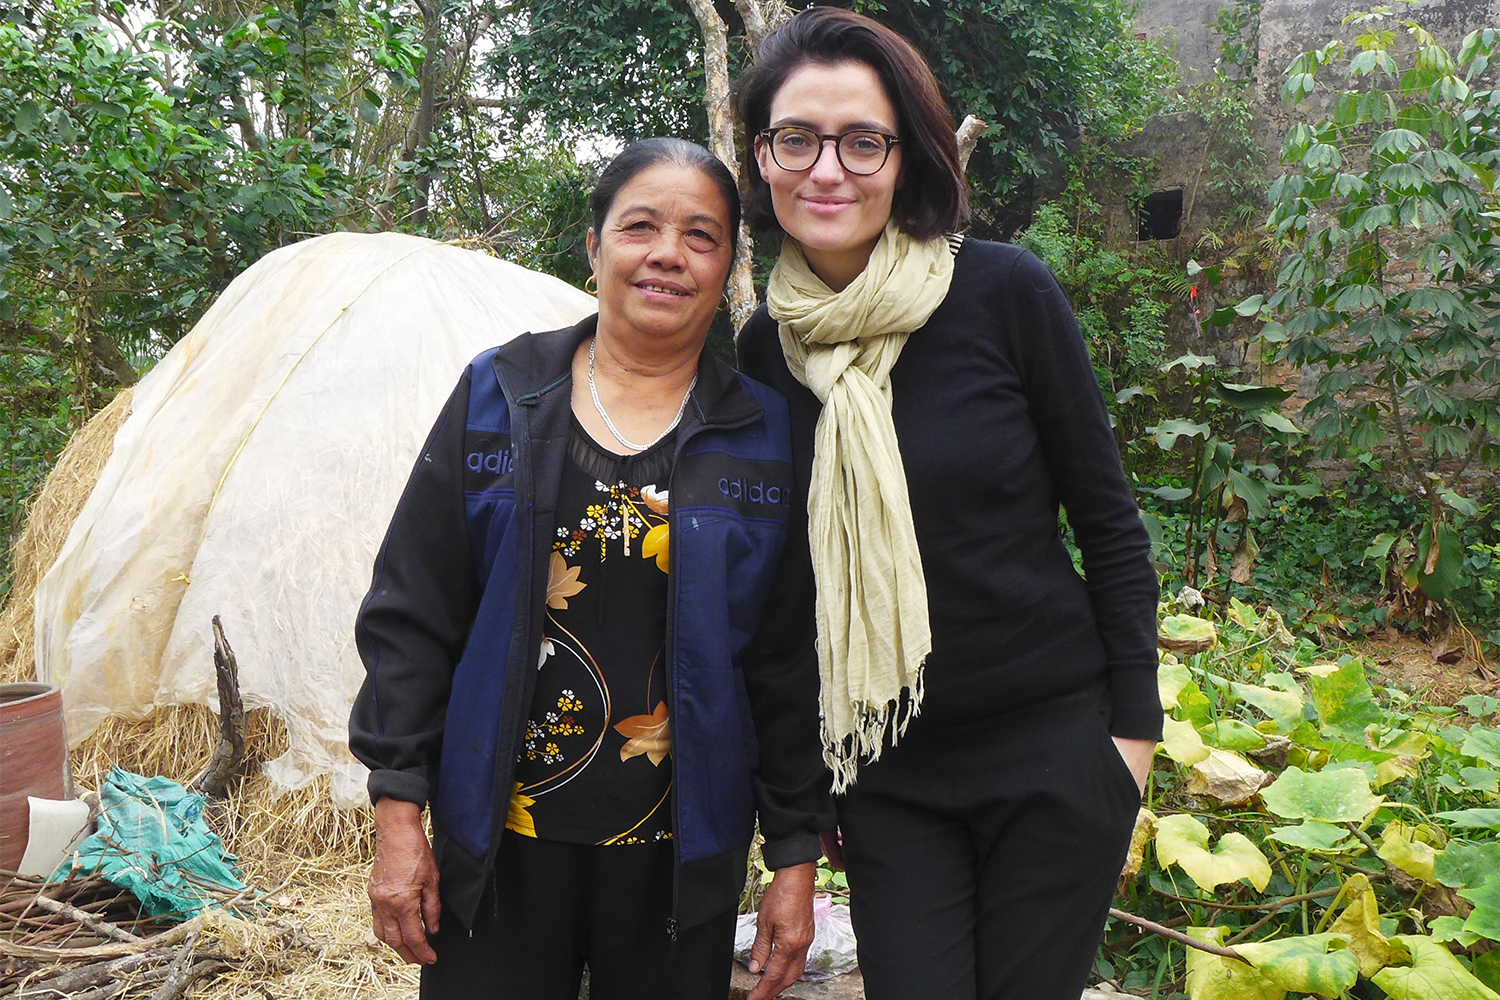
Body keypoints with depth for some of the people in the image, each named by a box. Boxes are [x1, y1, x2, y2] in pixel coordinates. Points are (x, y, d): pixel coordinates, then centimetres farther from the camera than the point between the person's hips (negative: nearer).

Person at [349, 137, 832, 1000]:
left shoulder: (765, 437, -2)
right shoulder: (499, 398, -1)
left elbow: (791, 666, 1)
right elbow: (411, 614, 1)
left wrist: (797, 859, 1)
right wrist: (398, 814, -1)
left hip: (682, 861, 0)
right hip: (495, 848, 0)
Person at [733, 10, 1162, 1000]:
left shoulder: (1006, 292, -12)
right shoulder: (764, 351, -3)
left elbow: (1109, 520, -4)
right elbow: (784, 577, 6)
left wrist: (1136, 722, -4)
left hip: (1052, 746, -2)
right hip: (884, 773, 2)